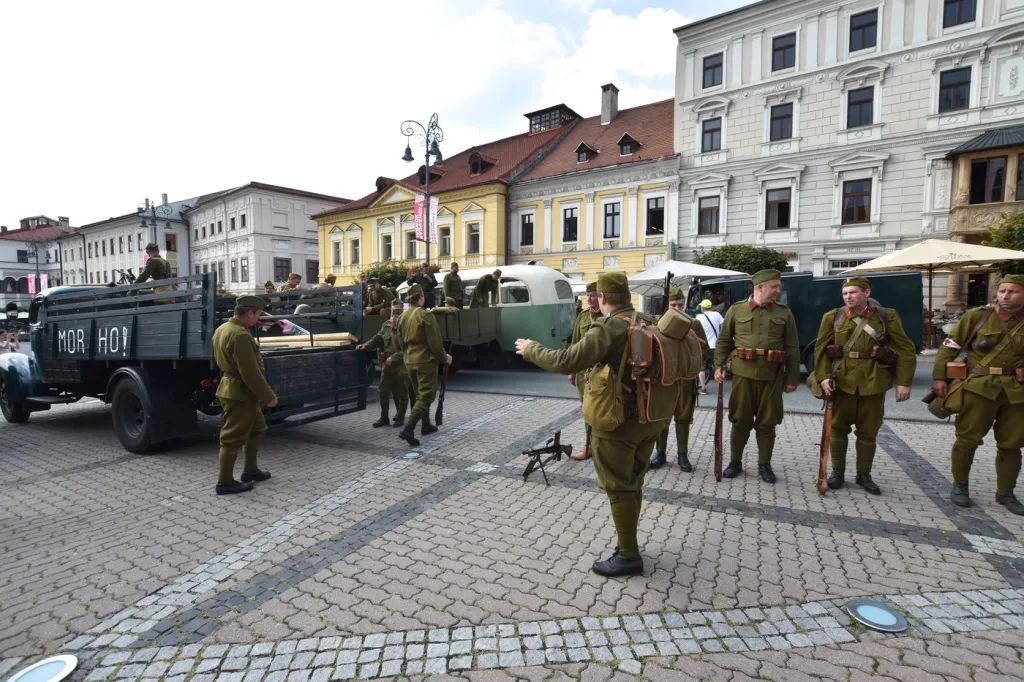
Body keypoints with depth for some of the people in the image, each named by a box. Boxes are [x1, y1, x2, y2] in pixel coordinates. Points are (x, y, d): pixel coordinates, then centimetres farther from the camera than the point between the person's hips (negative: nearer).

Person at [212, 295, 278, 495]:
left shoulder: (222, 328, 10)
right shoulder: (240, 335, -24)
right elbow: (250, 372, -25)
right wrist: (268, 396, -18)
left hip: (232, 387, 11)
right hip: (240, 392, -11)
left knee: (255, 428, 21)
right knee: (233, 437, 0)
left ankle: (250, 470, 31)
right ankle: (225, 482, 11)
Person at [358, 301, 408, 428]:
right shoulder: (386, 325, 6)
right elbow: (378, 339, 13)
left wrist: (394, 358, -22)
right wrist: (366, 345, -4)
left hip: (401, 366, -7)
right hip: (387, 365, 7)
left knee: (401, 393, 7)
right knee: (383, 391, 11)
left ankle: (400, 417, 22)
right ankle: (384, 417, 24)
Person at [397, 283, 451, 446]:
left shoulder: (402, 317, 8)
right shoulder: (425, 315, -15)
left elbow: (401, 341, 15)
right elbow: (434, 341, -15)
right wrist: (444, 358, -2)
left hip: (409, 362, 8)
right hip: (426, 361, -8)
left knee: (420, 394, 21)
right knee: (425, 396, -4)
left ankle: (426, 425, 31)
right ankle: (408, 429, -16)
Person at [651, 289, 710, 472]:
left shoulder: (694, 325, 4)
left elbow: (706, 352, 2)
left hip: (685, 380, -1)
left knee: (683, 418, 7)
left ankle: (682, 455, 18)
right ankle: (660, 453, 18)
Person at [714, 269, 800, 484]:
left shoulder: (785, 313, 6)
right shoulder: (736, 310, 3)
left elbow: (793, 349, 6)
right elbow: (723, 341, 7)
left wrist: (792, 378, 1)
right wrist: (719, 366, -3)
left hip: (772, 377, 1)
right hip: (743, 373, -1)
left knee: (767, 422, 8)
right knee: (740, 420, 6)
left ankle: (765, 465, 22)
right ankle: (735, 462, 20)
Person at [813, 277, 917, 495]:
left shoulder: (887, 316, 0)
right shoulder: (832, 317, 2)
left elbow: (906, 350, 0)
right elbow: (821, 349, 1)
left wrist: (904, 382, -7)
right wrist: (823, 377, -11)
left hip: (873, 382, 0)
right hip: (842, 381, 0)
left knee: (868, 431, 9)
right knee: (838, 427, 7)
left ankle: (864, 474, 24)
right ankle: (837, 471, 21)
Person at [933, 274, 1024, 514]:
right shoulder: (977, 316, 1)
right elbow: (950, 346, 1)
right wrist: (939, 377, -4)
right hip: (979, 387, -2)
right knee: (967, 439, 0)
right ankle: (960, 486, 16)